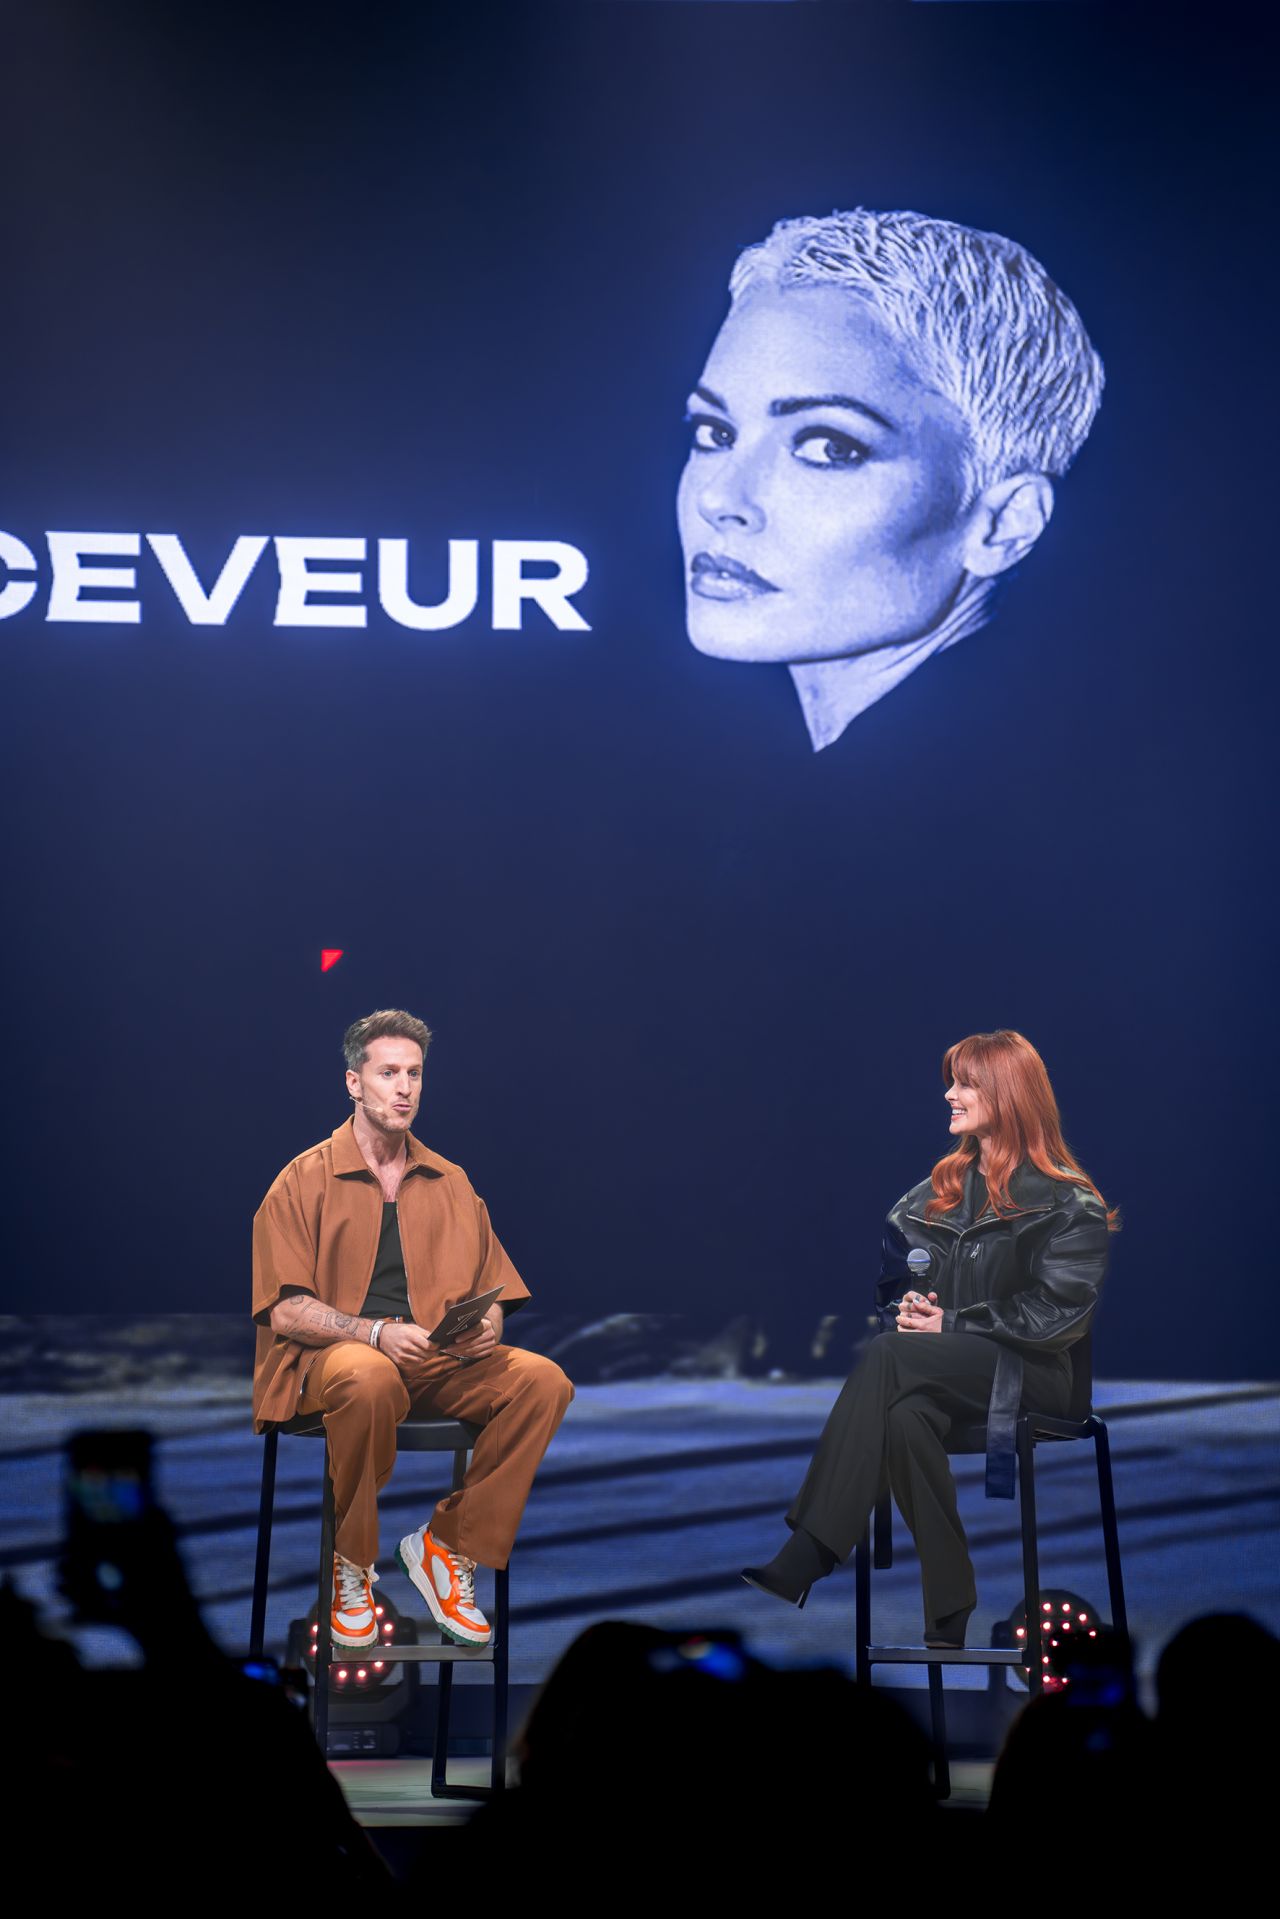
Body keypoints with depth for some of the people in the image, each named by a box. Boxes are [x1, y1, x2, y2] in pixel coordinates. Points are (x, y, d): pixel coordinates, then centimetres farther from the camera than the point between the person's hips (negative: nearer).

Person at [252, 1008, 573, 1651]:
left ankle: (447, 1546, -12)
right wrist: (376, 1333, -19)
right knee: (371, 1381, -41)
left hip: (439, 1359, 4)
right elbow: (285, 1311, -4)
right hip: (333, 1355, -4)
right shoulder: (306, 1180, 4)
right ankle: (349, 1566, -18)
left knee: (543, 1379, -24)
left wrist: (485, 1328, -7)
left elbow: (493, 1291, 18)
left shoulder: (451, 1184, 19)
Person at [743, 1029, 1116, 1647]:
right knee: (905, 1416, -34)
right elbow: (891, 1276, 21)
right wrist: (905, 1309, -3)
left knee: (888, 1358, -33)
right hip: (942, 1366, 5)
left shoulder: (1067, 1203, 0)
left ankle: (801, 1564, -39)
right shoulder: (944, 1185, 20)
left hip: (1032, 1374, -5)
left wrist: (952, 1325, -13)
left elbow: (1060, 1313, -10)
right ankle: (950, 1614, -31)